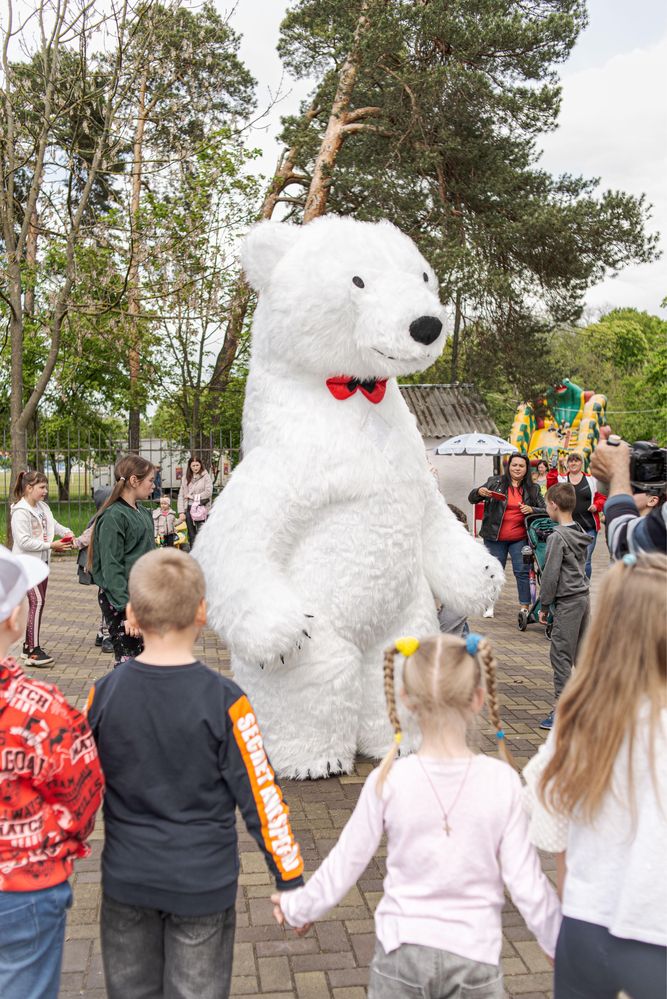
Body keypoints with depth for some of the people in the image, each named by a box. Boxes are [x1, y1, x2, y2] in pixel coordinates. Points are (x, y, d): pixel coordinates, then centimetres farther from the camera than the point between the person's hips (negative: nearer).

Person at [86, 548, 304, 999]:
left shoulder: (105, 693, -11)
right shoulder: (223, 700, -20)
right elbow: (259, 795, -15)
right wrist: (290, 878, -4)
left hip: (126, 879, 3)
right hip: (202, 884, -3)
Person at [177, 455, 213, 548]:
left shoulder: (206, 477, 0)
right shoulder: (185, 478, 10)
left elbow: (209, 492, -11)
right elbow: (181, 496, 7)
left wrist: (193, 496, -6)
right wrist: (181, 512, -2)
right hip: (188, 509, 4)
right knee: (191, 536, 10)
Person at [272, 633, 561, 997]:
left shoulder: (387, 781, -15)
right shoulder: (502, 782, -16)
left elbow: (344, 864, -5)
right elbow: (526, 884, -10)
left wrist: (296, 906, 13)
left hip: (401, 951, 1)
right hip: (474, 956, 0)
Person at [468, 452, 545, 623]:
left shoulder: (532, 489, 6)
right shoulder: (495, 482, 2)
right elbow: (472, 498, 3)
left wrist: (532, 510, -10)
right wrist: (479, 492, -21)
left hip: (520, 538, 1)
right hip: (495, 538, -1)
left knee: (522, 572, -1)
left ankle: (524, 607, 7)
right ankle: (490, 605, 21)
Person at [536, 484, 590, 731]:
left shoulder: (557, 537, -16)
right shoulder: (581, 533, 10)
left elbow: (551, 574, -15)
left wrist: (544, 605, -5)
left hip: (567, 602, -9)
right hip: (583, 597, 9)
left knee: (560, 655, -4)